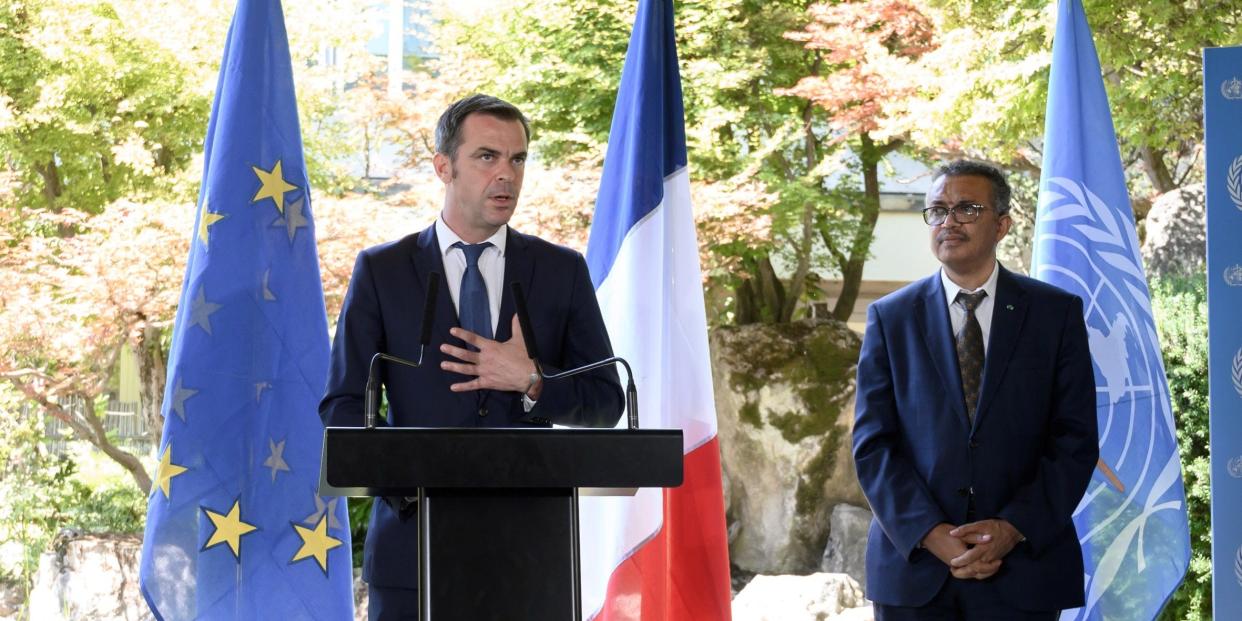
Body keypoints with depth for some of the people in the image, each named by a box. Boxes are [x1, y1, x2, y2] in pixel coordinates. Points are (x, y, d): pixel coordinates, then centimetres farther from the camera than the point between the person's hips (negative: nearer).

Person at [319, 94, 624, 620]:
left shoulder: (562, 271, 9)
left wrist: (532, 383, -11)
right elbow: (342, 406, 2)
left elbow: (605, 402, 8)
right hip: (415, 541, -1)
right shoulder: (381, 271, 6)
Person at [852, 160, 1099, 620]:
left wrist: (1014, 528, -13)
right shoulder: (889, 317, 5)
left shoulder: (1057, 313, 3)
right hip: (913, 569, 1)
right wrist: (931, 535, -13)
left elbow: (1076, 440, -1)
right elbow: (872, 445, 0)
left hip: (1022, 572, -1)